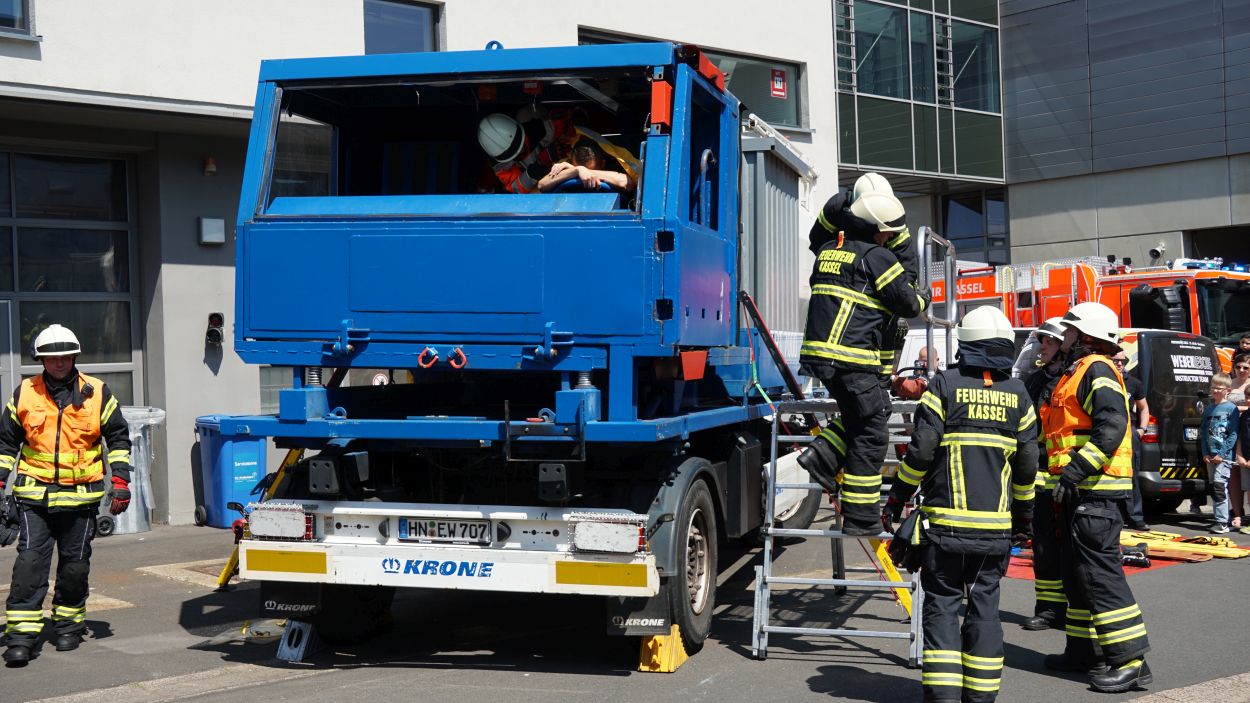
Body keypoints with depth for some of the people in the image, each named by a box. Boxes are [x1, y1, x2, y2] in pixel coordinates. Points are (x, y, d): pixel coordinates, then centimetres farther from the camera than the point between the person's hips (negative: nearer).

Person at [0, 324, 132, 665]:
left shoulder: (97, 393, 3)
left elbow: (118, 438, 9)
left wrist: (120, 482, 2)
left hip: (81, 496, 0)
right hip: (34, 495, 0)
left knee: (75, 565, 9)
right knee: (30, 562, -9)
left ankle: (69, 626, 26)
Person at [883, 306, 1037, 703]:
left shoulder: (946, 385, -5)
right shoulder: (1017, 394, 7)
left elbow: (921, 450, -9)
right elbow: (1027, 463, 10)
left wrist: (898, 496, 2)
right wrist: (1023, 512, 23)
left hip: (948, 521, -3)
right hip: (996, 525, 3)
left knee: (942, 604, 3)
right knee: (984, 603, 10)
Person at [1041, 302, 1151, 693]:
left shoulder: (1096, 370, -12)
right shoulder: (1076, 373, 21)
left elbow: (1111, 427, -25)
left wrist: (1073, 473, -26)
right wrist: (1066, 477, 22)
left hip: (1094, 491, -11)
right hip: (1079, 491, 11)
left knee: (1099, 571, -13)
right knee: (1077, 572, 16)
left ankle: (1130, 660, -12)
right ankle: (1085, 650, 25)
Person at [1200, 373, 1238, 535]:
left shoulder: (1231, 409, -4)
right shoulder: (1208, 408, 13)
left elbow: (1233, 434, -8)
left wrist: (1221, 454, -13)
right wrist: (1205, 453, 3)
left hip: (1224, 456, -6)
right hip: (1210, 456, 6)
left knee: (1219, 486, -15)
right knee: (1213, 487, 11)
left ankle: (1222, 522, -15)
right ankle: (1217, 519, 20)